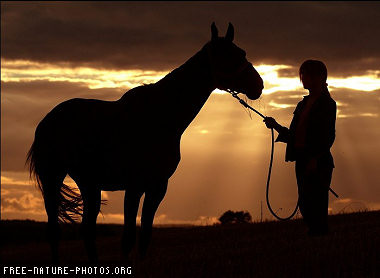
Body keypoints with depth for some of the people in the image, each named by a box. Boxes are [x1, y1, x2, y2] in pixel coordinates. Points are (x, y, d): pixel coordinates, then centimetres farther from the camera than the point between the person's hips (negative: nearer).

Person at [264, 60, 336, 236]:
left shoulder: (327, 104, -3)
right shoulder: (303, 104, 20)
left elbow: (329, 136, -11)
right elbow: (293, 135, 19)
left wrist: (315, 159, -19)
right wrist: (276, 126, 4)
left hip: (318, 162, -8)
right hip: (302, 160, 8)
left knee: (316, 205, -11)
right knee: (305, 204, 6)